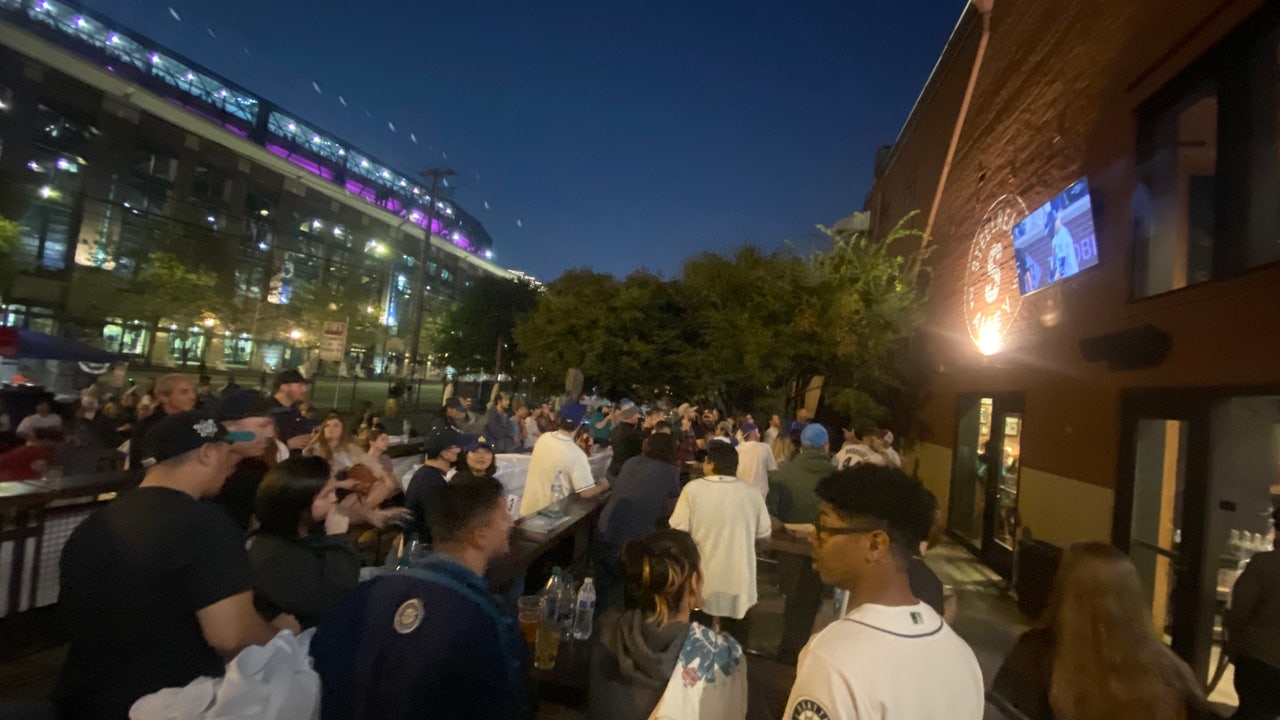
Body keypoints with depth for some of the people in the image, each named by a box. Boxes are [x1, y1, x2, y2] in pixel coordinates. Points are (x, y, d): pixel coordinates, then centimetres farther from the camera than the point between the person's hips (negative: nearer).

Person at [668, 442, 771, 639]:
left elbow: (678, 529, -13)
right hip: (739, 581, 2)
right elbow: (764, 533, 1)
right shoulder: (751, 493, -8)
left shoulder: (693, 489, -15)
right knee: (735, 638, 20)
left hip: (704, 579, -1)